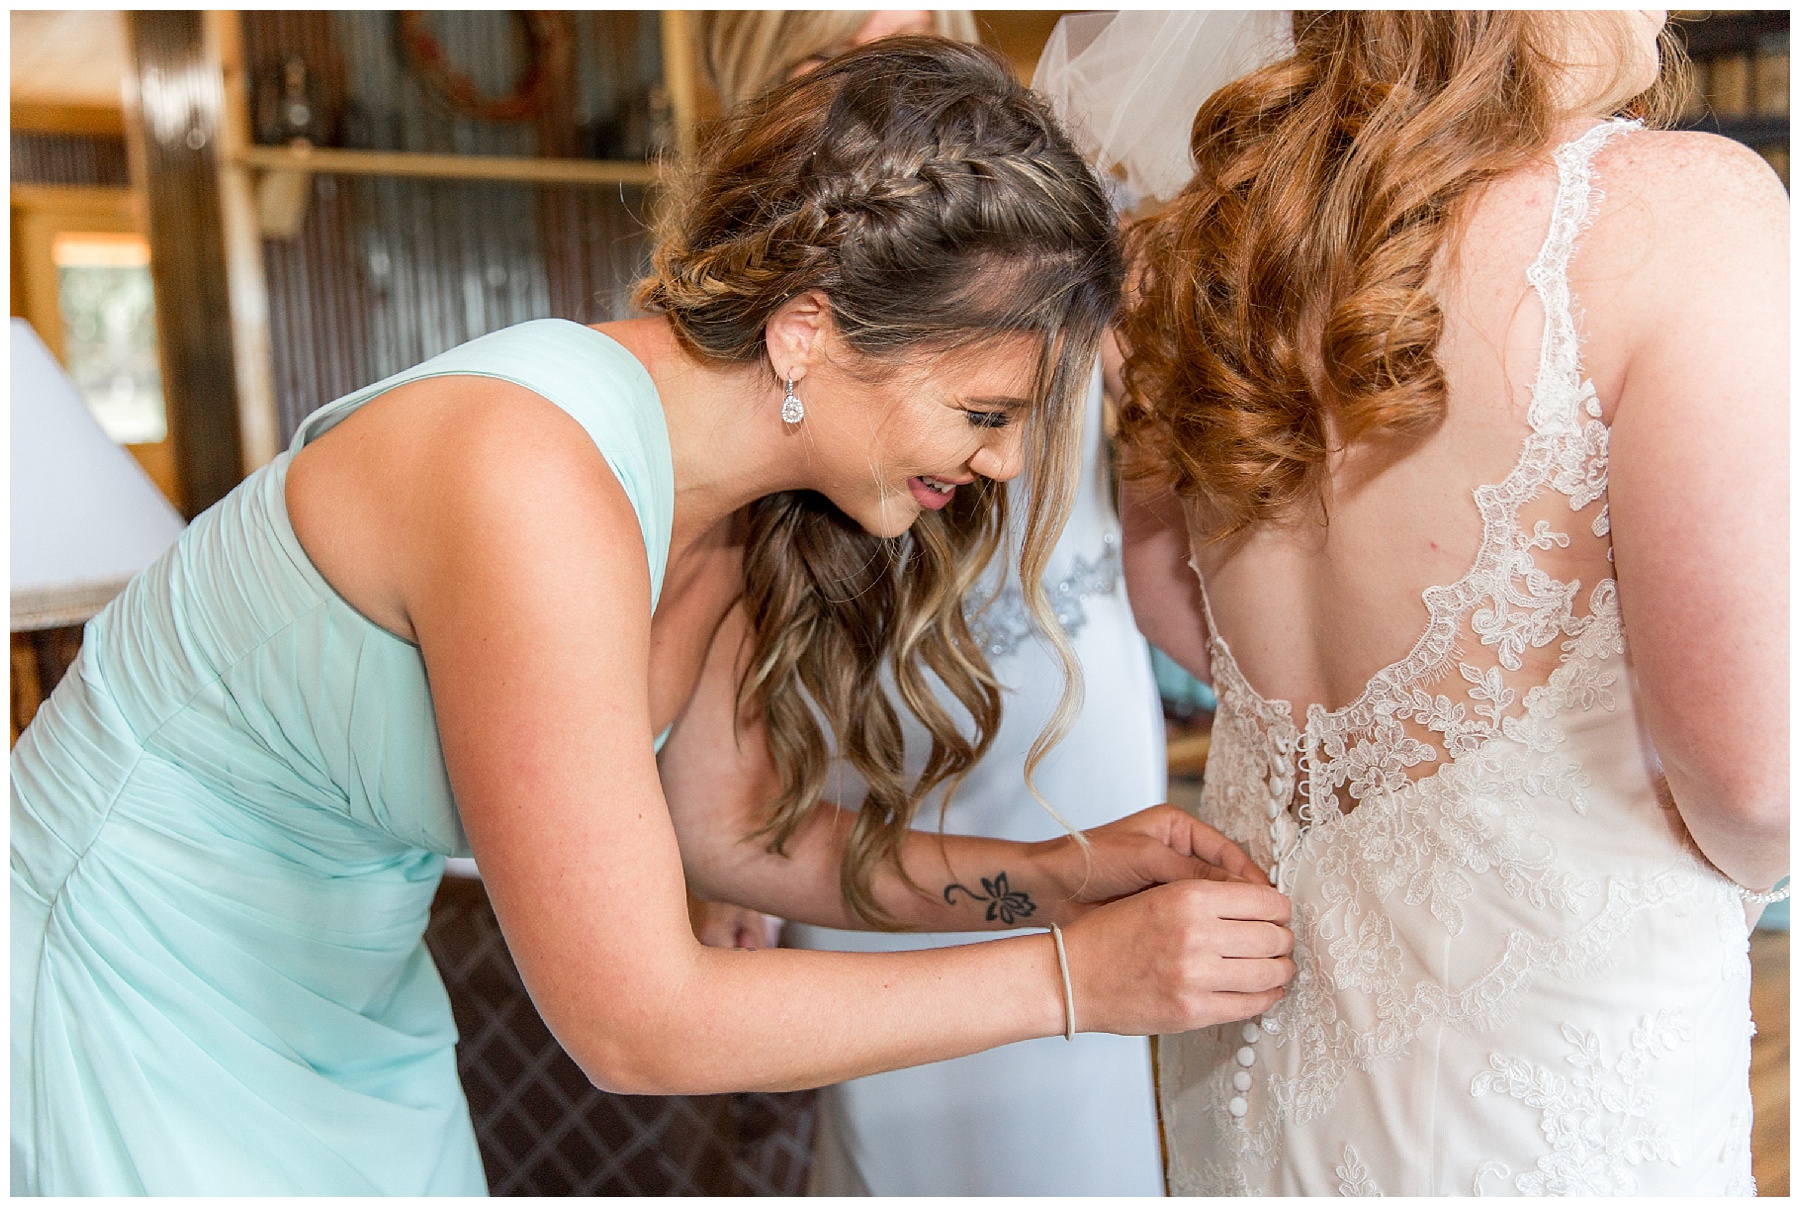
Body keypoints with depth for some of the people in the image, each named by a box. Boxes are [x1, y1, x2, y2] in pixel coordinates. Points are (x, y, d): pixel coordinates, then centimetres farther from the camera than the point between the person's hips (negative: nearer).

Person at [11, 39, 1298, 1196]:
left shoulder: (732, 501, -9)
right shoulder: (536, 483, -35)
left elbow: (710, 821, 1)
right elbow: (636, 1021, -31)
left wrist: (1046, 873, -8)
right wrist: (1072, 976, -25)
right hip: (133, 990, -7)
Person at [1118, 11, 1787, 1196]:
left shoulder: (1230, 219, -2)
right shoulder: (1685, 211, -21)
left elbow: (1166, 597, 11)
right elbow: (1751, 774, -23)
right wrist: (1745, 853, -1)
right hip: (1545, 1102, -5)